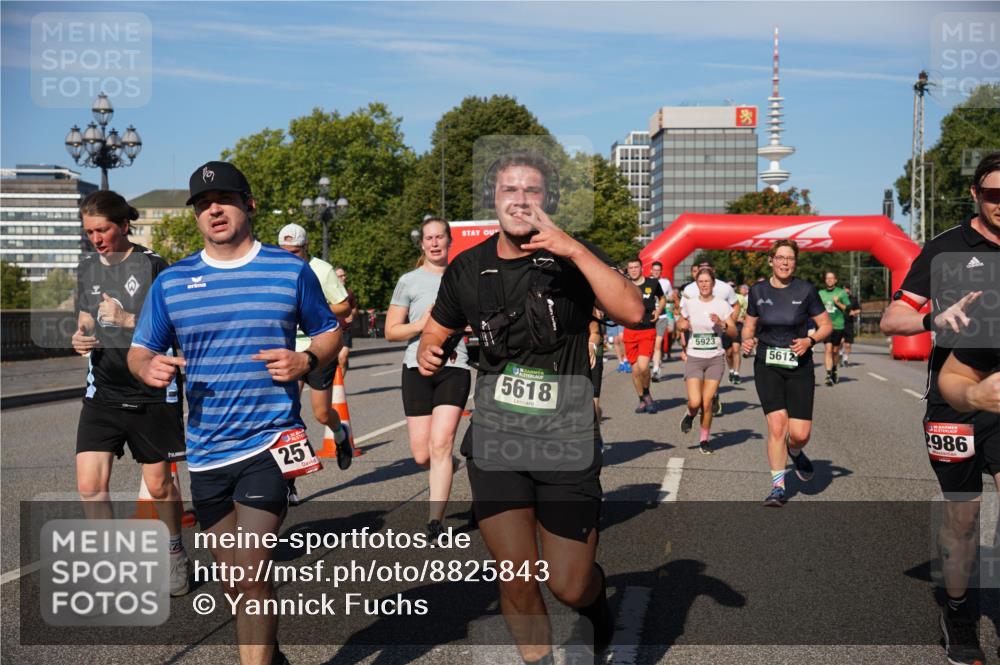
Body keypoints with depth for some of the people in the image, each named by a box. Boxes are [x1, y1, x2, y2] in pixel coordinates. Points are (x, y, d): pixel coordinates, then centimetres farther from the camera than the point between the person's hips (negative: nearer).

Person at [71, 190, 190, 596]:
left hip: (152, 392, -4)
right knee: (90, 484, -7)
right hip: (103, 391, 4)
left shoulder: (152, 266, -9)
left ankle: (176, 554, 32)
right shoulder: (87, 269, 8)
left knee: (158, 485, 6)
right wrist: (80, 339, -3)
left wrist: (127, 319, -22)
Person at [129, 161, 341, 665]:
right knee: (232, 579, 15)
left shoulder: (291, 270, 1)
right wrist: (148, 368, -13)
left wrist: (307, 360, -11)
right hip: (205, 451, 4)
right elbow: (139, 351, 10)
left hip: (269, 443, -4)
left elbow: (329, 334, 10)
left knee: (250, 570, -13)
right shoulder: (171, 281, 6)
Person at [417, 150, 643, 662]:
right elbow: (435, 333, 18)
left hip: (566, 442, -2)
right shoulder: (468, 269, 3)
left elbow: (633, 312, -21)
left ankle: (596, 597, 40)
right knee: (517, 579, -2)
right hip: (494, 441, 2)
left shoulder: (573, 258, -5)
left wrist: (575, 250, -29)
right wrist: (428, 354, -6)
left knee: (569, 587, 3)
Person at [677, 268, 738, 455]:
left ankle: (704, 439, 16)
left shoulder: (722, 305, 0)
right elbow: (683, 327, 18)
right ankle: (690, 415, 22)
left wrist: (722, 323, -17)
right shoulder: (689, 304, 3)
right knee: (695, 402, -14)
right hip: (693, 358, 0)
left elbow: (734, 333, 1)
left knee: (707, 403, -3)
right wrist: (683, 348, 4)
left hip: (715, 358, 0)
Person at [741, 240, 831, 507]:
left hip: (799, 367, -1)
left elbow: (826, 325, 3)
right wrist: (747, 340, -8)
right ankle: (778, 488, 1)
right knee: (777, 424, -12)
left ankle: (795, 452, 34)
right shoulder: (758, 291, 2)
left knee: (800, 433, -5)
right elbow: (748, 326, 14)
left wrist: (809, 340, -15)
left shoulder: (805, 290, -3)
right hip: (767, 367, 1)